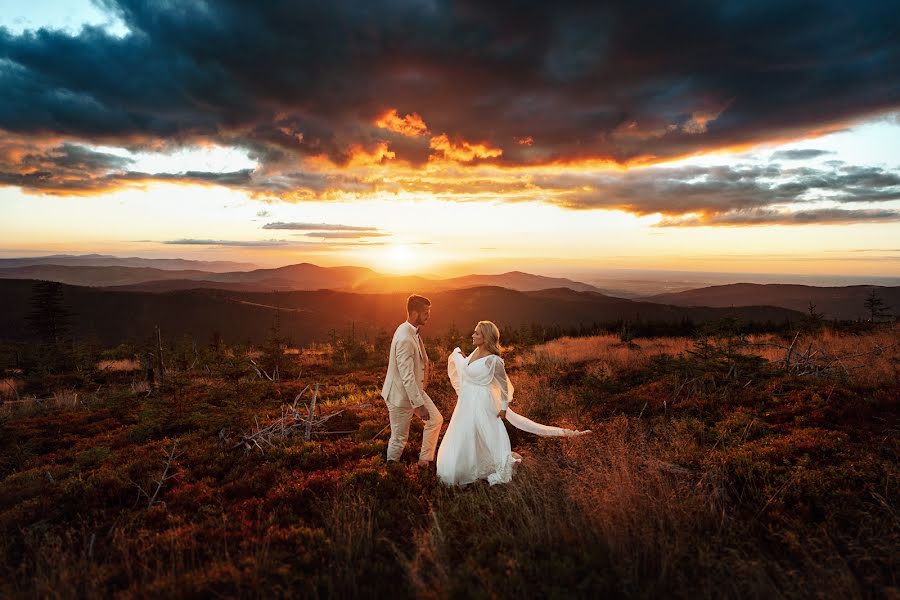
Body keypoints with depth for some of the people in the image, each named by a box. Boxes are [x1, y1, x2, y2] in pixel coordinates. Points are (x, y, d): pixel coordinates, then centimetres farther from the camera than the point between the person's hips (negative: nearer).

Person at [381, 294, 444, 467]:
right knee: (400, 437, 6)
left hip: (414, 390, 10)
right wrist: (419, 405, -27)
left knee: (435, 420, 15)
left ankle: (425, 460, 29)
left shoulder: (412, 331, 1)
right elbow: (407, 376, -30)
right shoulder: (405, 339, -30)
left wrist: (425, 364, 3)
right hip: (401, 395, -10)